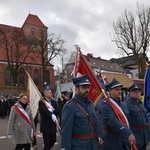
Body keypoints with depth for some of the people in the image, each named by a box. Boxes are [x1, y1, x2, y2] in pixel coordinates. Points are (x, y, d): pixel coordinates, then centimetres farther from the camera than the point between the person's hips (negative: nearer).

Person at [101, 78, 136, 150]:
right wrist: (128, 134, -32)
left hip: (125, 140, 7)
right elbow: (112, 122, -26)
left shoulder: (124, 105, 11)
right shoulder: (106, 105, -15)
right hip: (112, 141, -7)